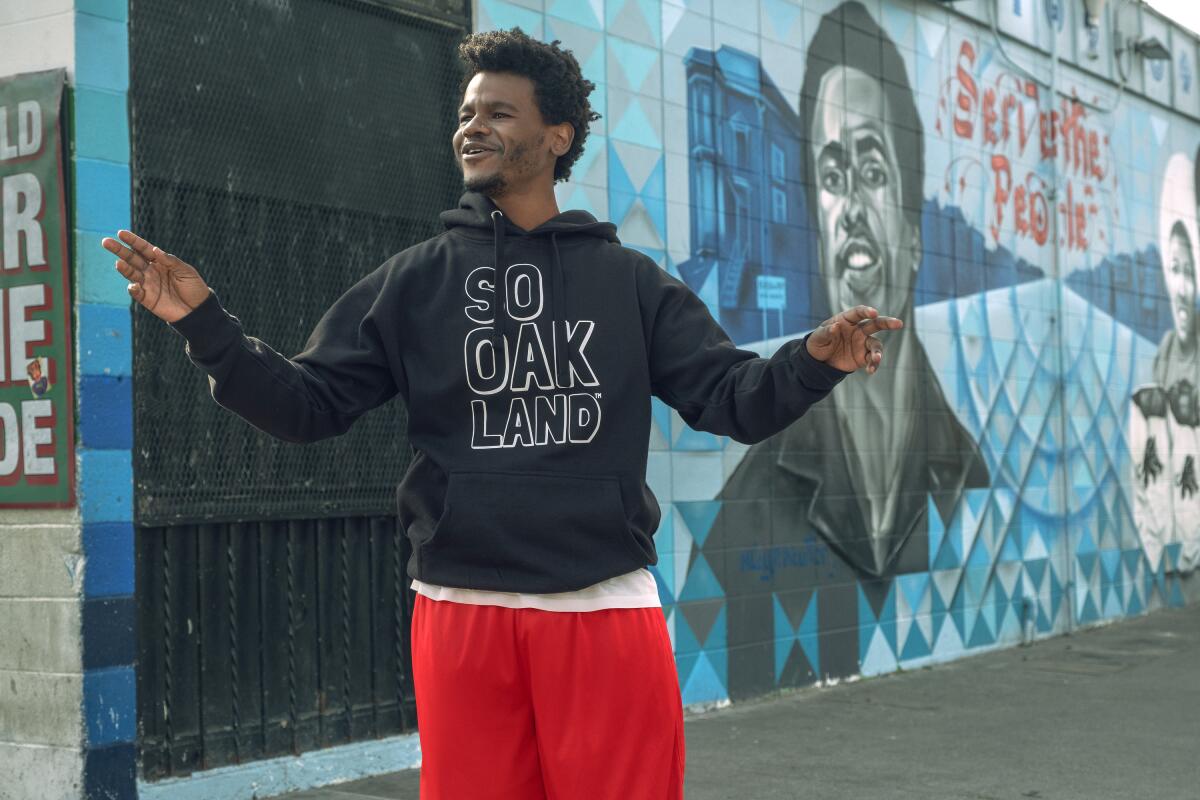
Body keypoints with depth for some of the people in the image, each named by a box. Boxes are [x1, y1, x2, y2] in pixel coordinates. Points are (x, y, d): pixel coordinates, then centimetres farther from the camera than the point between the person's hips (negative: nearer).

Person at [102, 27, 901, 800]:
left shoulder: (630, 281, 6)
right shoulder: (413, 282, 7)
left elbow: (733, 399, 2)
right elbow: (308, 404, 3)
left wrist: (814, 360, -18)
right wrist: (205, 323, -11)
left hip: (608, 610, 0)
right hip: (462, 614, 1)